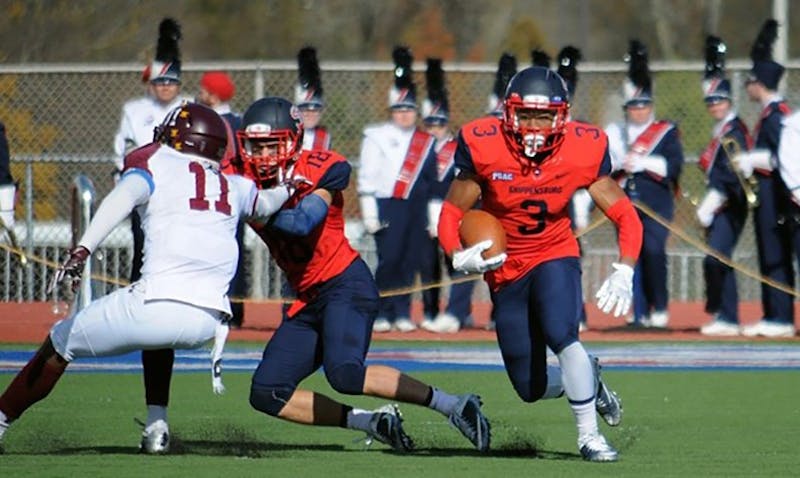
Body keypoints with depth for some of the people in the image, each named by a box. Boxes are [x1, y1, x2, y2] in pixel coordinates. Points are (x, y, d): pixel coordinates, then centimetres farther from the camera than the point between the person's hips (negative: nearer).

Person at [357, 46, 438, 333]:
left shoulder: (426, 142, 15)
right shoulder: (377, 138, 3)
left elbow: (433, 182, 17)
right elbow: (367, 178, -1)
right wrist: (369, 213, -8)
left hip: (416, 209, 4)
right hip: (388, 206, -4)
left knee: (410, 262, 2)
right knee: (388, 260, -10)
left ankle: (403, 314, 8)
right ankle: (382, 314, -3)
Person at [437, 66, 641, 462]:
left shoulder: (581, 151, -17)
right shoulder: (485, 149, -19)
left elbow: (625, 217, -11)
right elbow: (450, 213, -10)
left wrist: (624, 273, -27)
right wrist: (459, 256, -30)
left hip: (555, 256, -1)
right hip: (505, 271, 1)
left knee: (561, 335, -30)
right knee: (532, 387, 4)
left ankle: (589, 435, -15)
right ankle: (588, 382, 38)